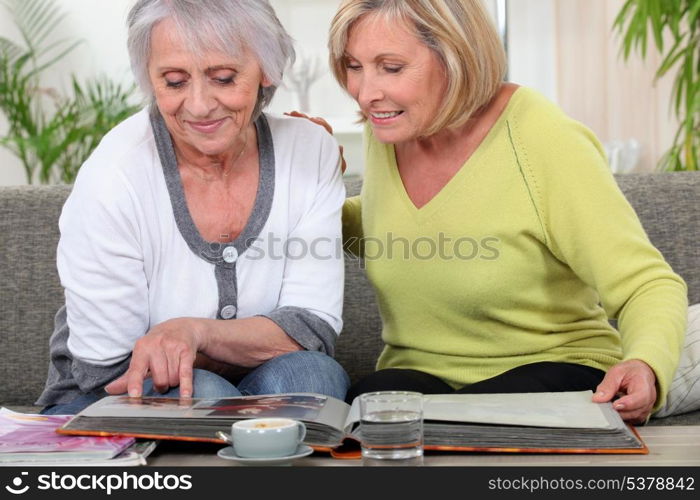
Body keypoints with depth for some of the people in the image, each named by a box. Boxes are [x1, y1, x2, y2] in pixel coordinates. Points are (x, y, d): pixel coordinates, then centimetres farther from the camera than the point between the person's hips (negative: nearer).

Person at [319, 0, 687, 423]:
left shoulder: (546, 141, -17)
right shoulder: (387, 129, 1)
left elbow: (650, 288, -17)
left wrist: (645, 366, -38)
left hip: (551, 370, -4)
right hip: (417, 375, 4)